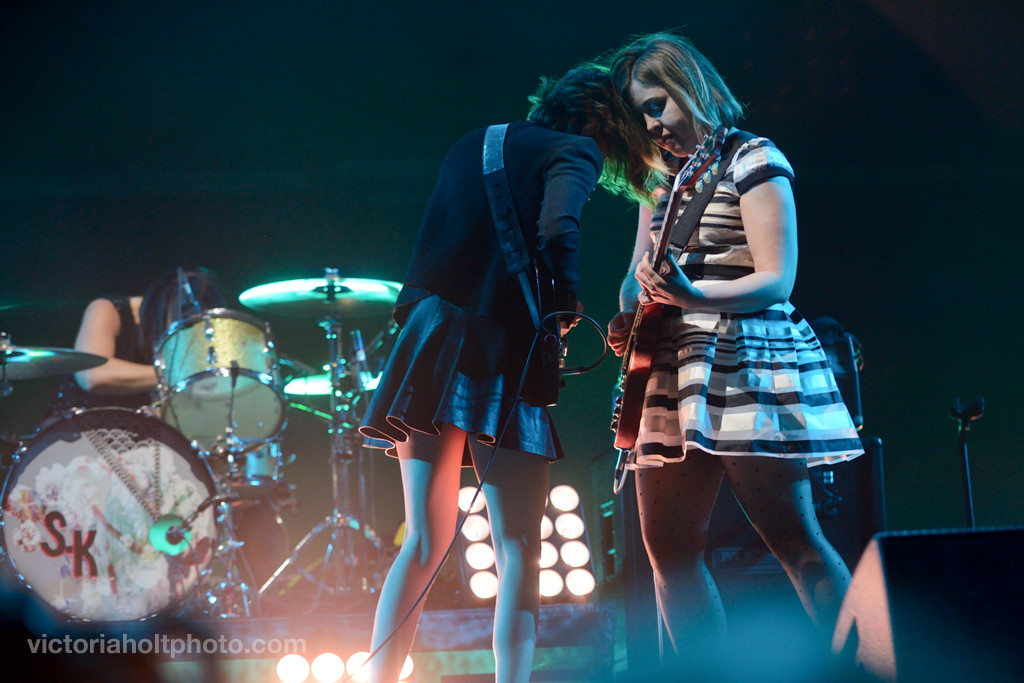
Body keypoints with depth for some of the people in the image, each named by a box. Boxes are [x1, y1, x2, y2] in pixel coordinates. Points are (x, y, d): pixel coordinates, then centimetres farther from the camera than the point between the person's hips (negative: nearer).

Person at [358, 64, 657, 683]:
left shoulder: (473, 144, 22)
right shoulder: (576, 150, 2)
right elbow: (557, 231, -16)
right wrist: (567, 306, -2)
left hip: (429, 337, 6)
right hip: (501, 354, -6)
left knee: (426, 543, 8)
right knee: (519, 550, 0)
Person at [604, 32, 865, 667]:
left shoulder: (752, 160, -4)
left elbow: (776, 281, -12)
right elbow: (640, 273, 21)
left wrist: (693, 295, -27)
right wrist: (630, 316, -1)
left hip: (744, 363, -7)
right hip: (672, 373, 8)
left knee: (795, 541, -9)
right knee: (669, 549, 3)